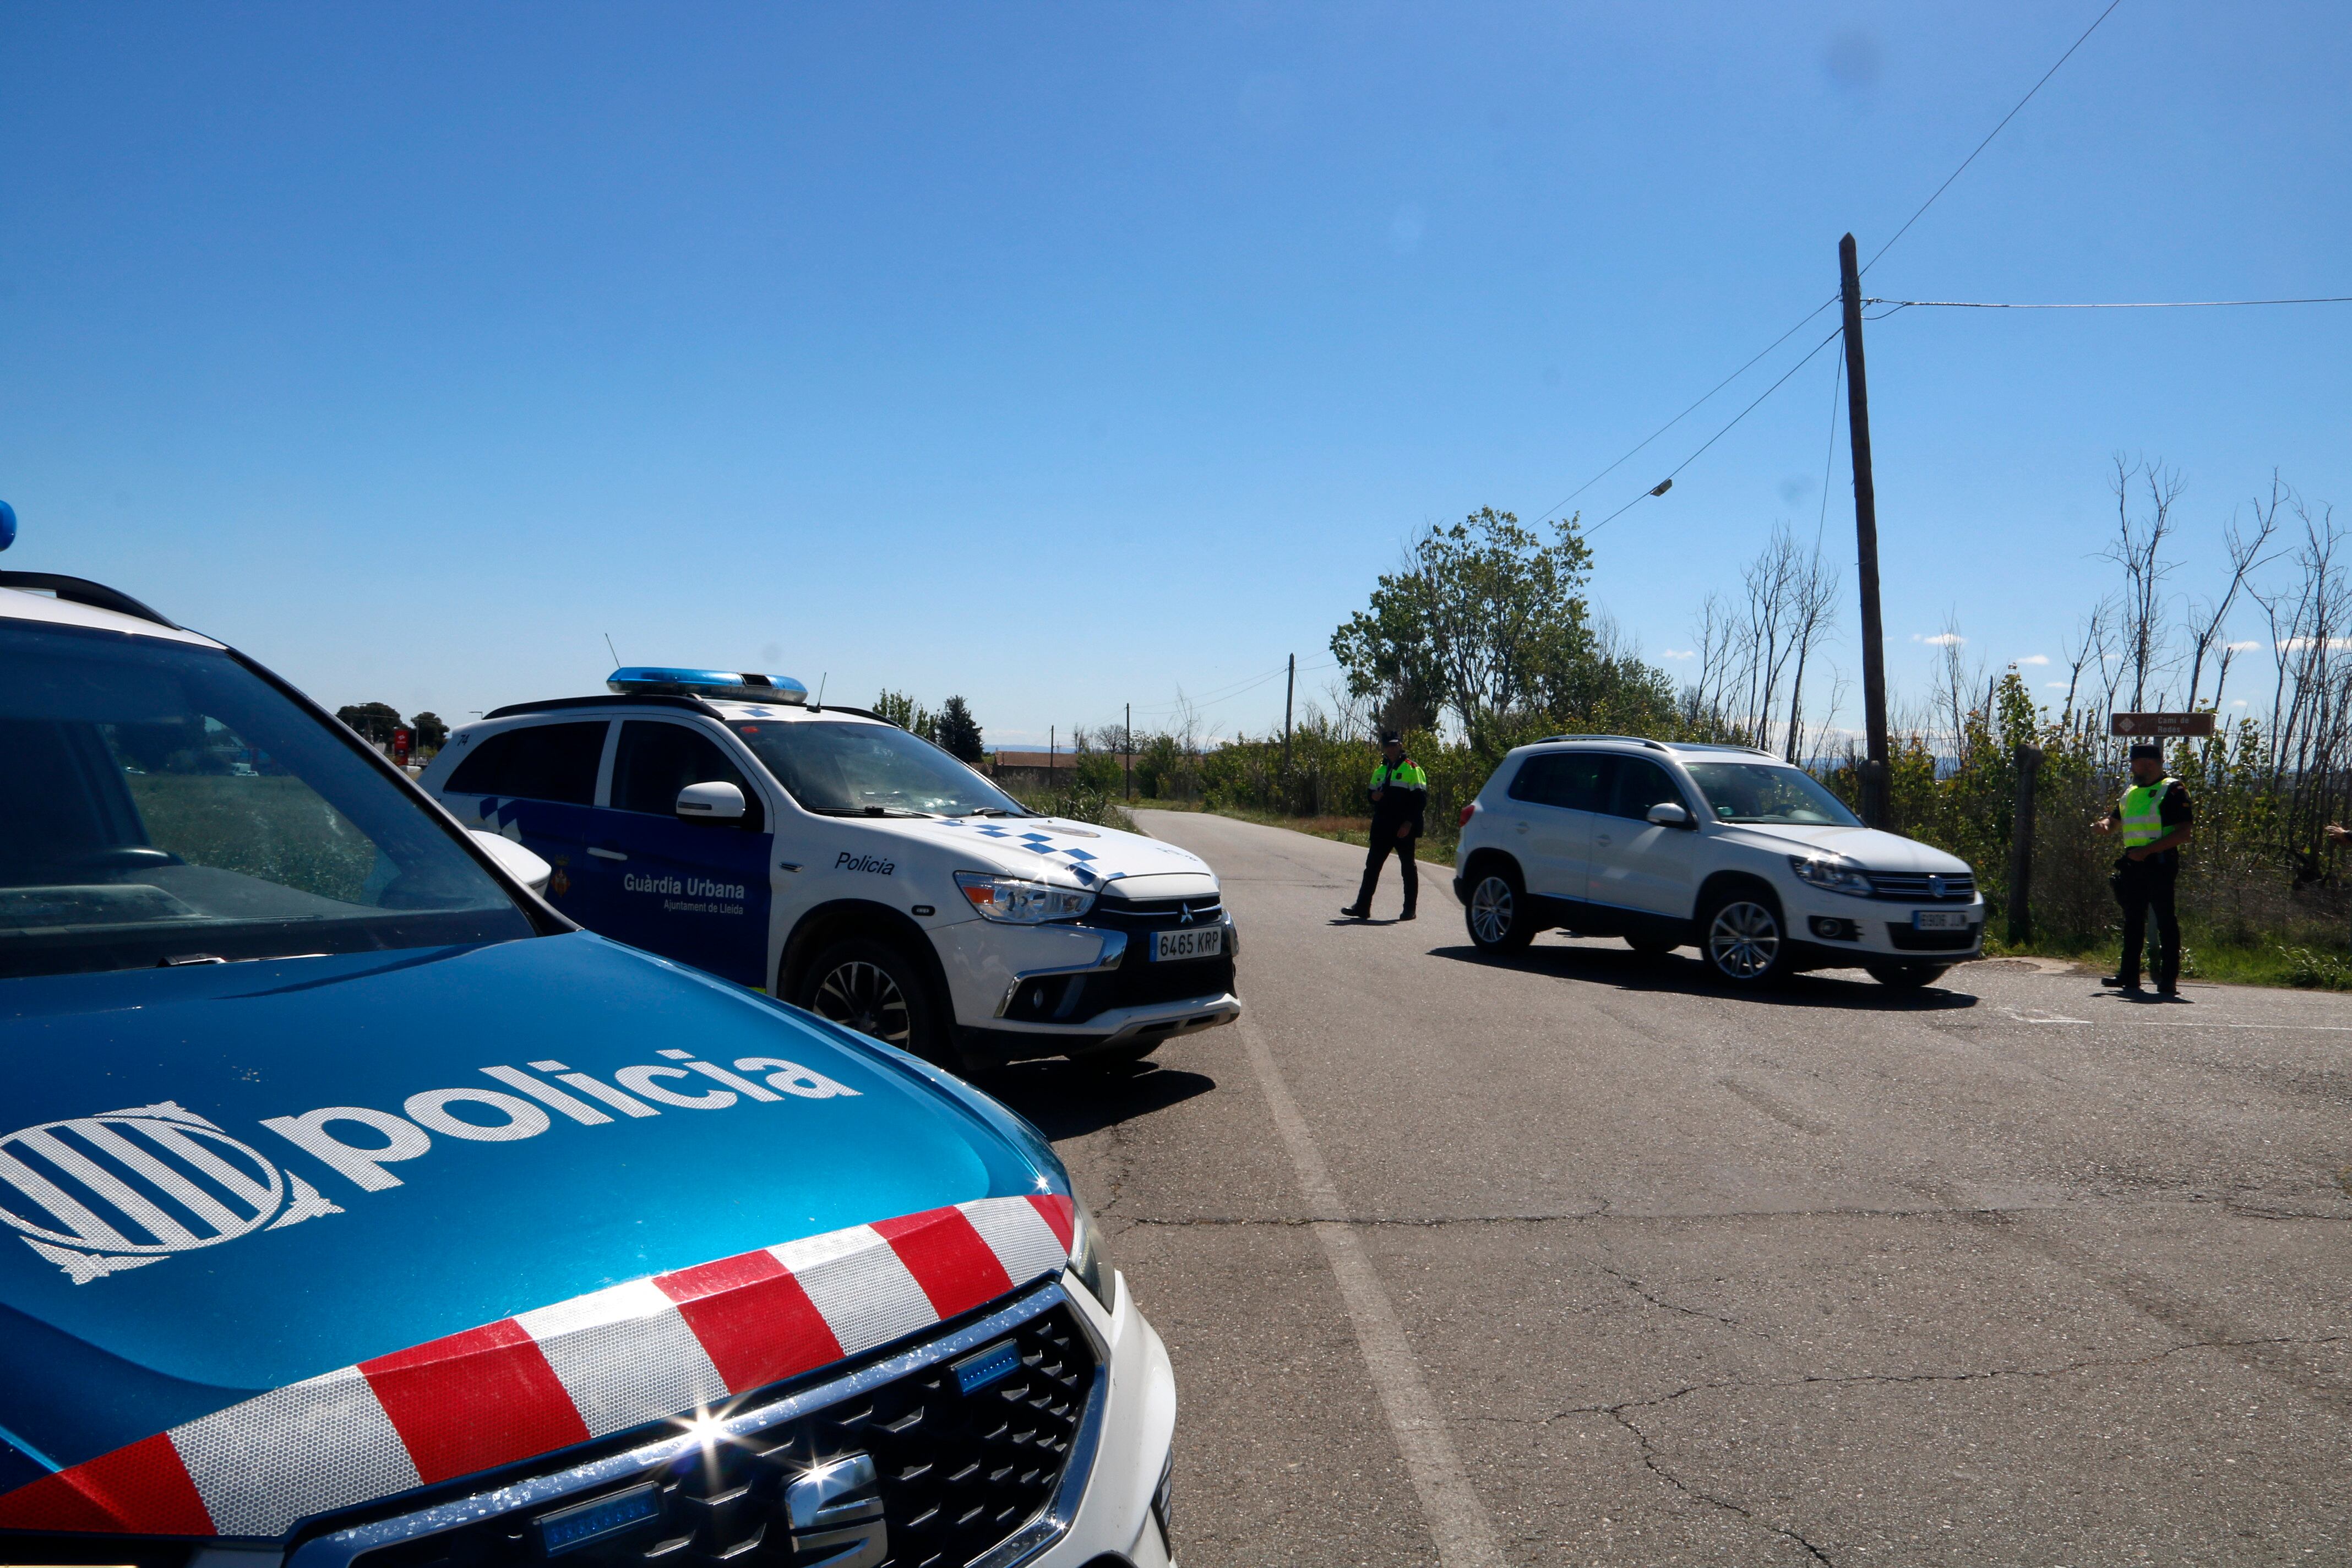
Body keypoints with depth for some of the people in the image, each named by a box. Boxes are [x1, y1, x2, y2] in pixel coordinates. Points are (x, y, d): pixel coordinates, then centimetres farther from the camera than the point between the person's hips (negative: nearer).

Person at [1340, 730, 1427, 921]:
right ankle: (1362, 907, 5)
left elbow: (1421, 799, -10)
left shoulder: (1412, 769, -5)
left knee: (1408, 867, 3)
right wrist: (1374, 796, -1)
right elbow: (1372, 794, 24)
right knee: (1372, 865, 4)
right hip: (1382, 828, 6)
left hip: (1403, 830, -6)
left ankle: (1410, 909, 10)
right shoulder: (1380, 770, 16)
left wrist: (1409, 822, -18)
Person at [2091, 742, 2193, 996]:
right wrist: (2103, 825, 6)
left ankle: (2169, 980, -5)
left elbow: (2183, 834, -13)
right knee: (2133, 919, 11)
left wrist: (2148, 850, -20)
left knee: (2165, 920, -7)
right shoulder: (2131, 792, 19)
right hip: (2133, 864, 8)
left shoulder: (2172, 790, -5)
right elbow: (2114, 821, 31)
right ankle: (2129, 975, 17)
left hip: (2160, 863, -8)